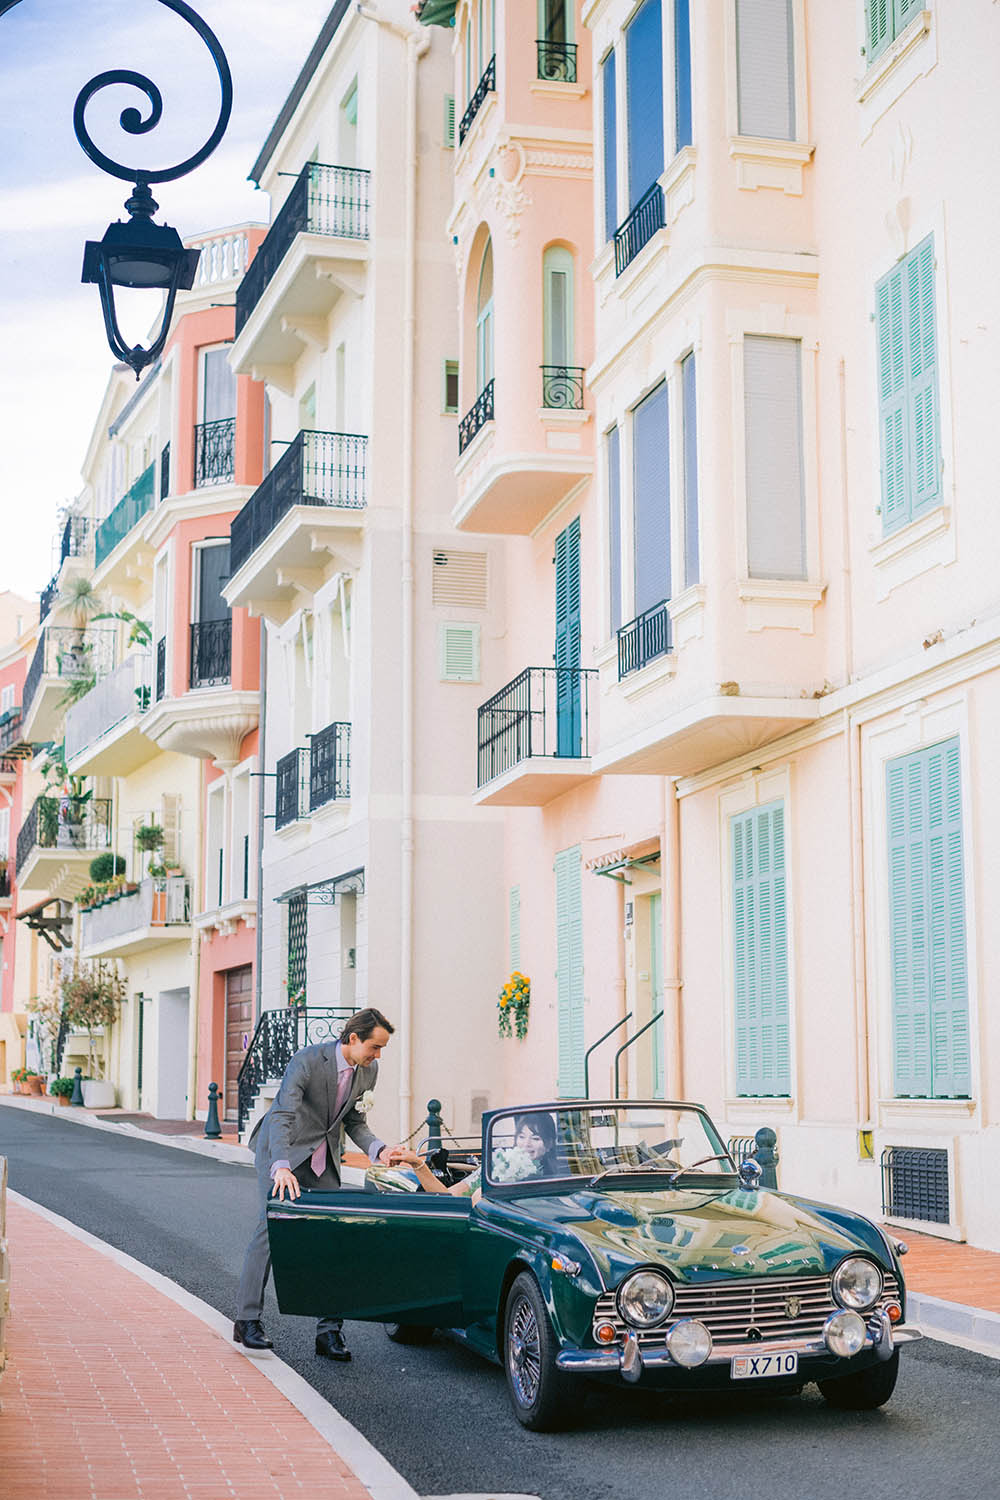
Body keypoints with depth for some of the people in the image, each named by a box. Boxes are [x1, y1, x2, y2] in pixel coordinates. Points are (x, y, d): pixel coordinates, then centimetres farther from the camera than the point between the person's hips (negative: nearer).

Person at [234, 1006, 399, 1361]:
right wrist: (282, 1168, -48)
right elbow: (281, 1116, -33)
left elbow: (355, 1123, 5)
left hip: (324, 1157, 6)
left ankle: (329, 1330, 2)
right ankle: (247, 1320, -2)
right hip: (283, 1149, -6)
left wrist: (378, 1150, -15)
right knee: (271, 1225, -13)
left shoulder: (368, 1070, -6)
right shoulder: (307, 1061, -26)